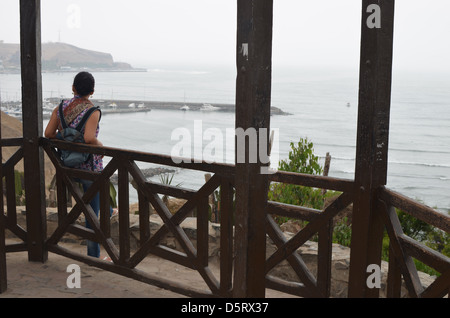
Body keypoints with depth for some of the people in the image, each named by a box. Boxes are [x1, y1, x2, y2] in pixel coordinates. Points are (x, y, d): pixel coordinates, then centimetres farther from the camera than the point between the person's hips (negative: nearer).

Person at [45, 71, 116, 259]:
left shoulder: (61, 107, -2)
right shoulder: (93, 111, -17)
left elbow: (48, 133, -5)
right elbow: (89, 138, -30)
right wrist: (100, 145, -9)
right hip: (89, 165, -6)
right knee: (92, 210, 5)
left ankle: (108, 211, 62)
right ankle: (93, 254, 14)